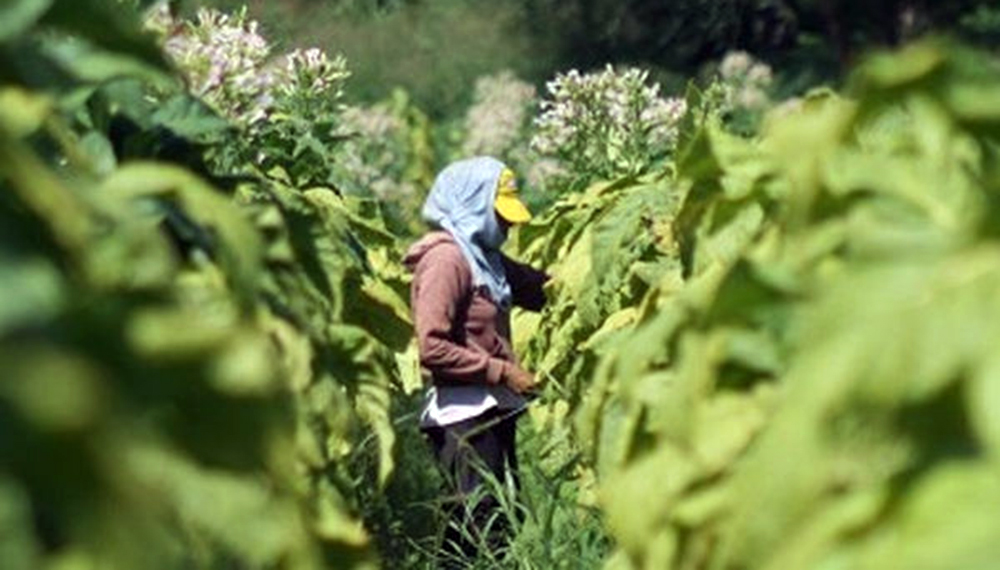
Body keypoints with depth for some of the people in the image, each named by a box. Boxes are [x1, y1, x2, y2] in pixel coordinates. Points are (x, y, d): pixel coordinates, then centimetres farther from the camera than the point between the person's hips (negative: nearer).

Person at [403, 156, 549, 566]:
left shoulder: (484, 255, 15)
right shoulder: (446, 258, -13)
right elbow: (432, 348, -21)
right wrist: (502, 372, -18)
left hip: (492, 409, 10)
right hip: (464, 413, -10)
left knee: (506, 518, 11)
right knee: (481, 527, -10)